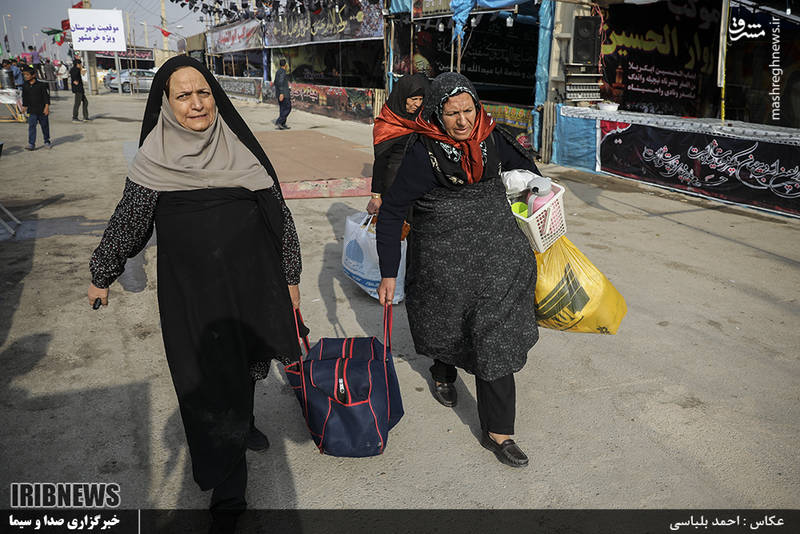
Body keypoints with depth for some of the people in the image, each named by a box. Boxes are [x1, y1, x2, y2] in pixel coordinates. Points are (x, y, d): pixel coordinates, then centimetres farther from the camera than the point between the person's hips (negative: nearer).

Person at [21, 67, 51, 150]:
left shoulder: (41, 85, -8)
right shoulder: (25, 86, 5)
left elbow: (46, 96, -8)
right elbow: (24, 98, 16)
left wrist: (47, 107, -13)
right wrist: (24, 106, 15)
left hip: (42, 110, -2)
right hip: (32, 111, 3)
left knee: (45, 125, 10)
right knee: (31, 126, -6)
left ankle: (47, 141, 26)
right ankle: (31, 144, -7)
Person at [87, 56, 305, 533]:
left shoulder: (243, 150, -1)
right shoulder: (153, 162, -5)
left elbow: (278, 214, 4)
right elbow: (127, 223, 6)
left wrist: (290, 276, 6)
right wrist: (102, 275, 16)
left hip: (252, 282, 2)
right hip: (191, 293, -2)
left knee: (249, 366, 19)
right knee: (208, 384, 4)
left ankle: (242, 422, 52)